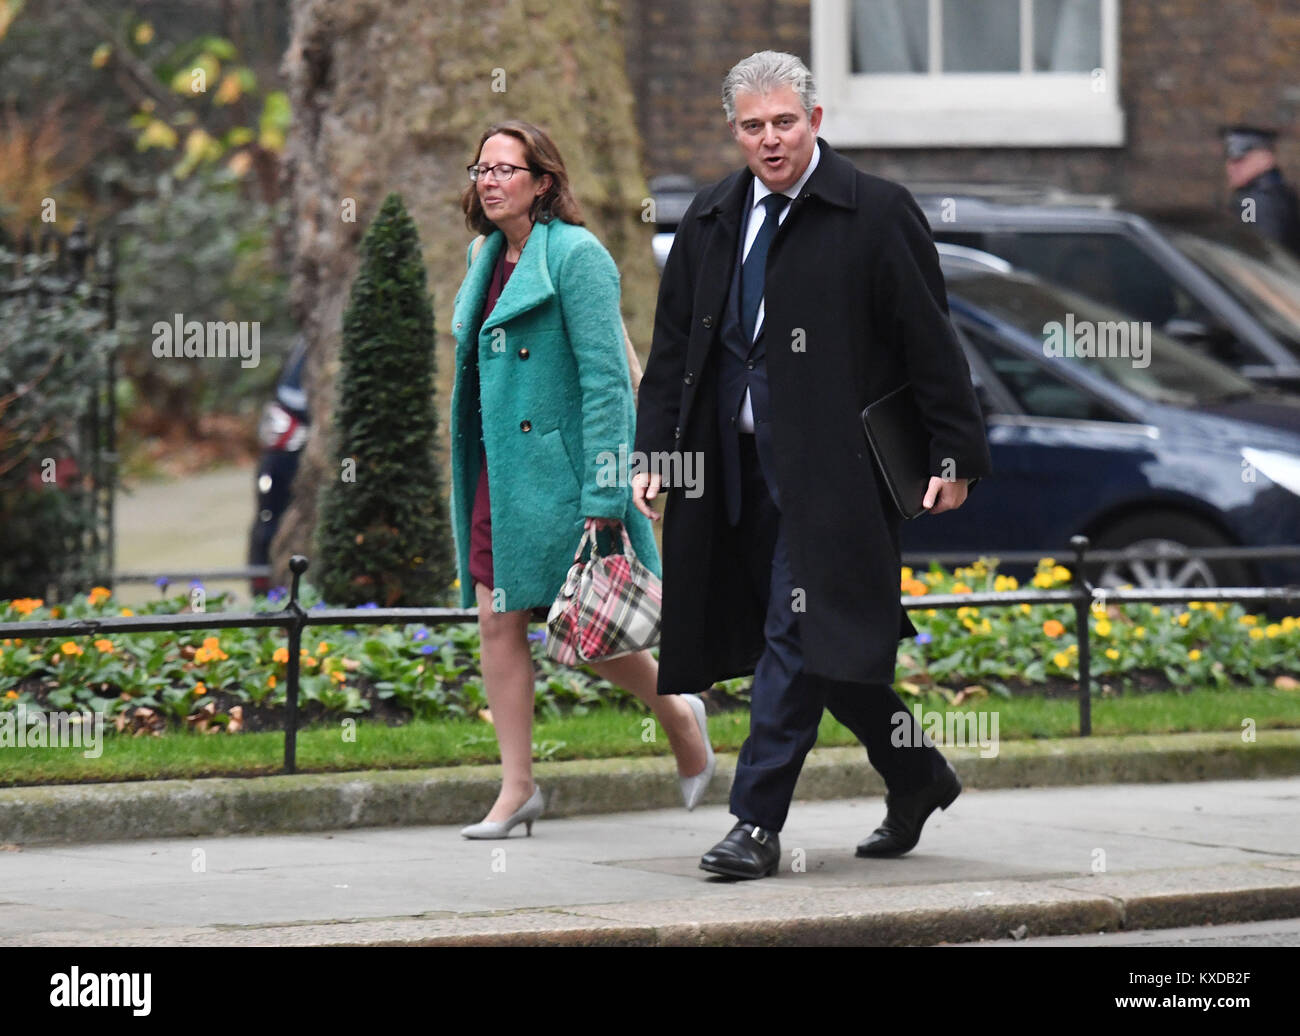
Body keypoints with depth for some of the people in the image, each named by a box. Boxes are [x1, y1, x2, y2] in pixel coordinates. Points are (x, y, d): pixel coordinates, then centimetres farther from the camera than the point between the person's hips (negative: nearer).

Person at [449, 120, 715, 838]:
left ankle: (679, 716, 25)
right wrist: (470, 477, 17)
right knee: (498, 623, 1)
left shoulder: (576, 256, -11)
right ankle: (517, 788, 5)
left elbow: (605, 378, -15)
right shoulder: (487, 261, 13)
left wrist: (604, 496, -20)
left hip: (559, 468, -7)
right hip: (498, 475, 7)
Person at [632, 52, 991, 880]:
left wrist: (955, 456, -7)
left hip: (833, 466, -6)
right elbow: (674, 344, 17)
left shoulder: (876, 214, -5)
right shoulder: (711, 221, 12)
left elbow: (932, 343, -4)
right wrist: (655, 452, 9)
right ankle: (918, 779, 28)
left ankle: (758, 822, -8)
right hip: (741, 464, 6)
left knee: (799, 633, -10)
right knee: (809, 636, 10)